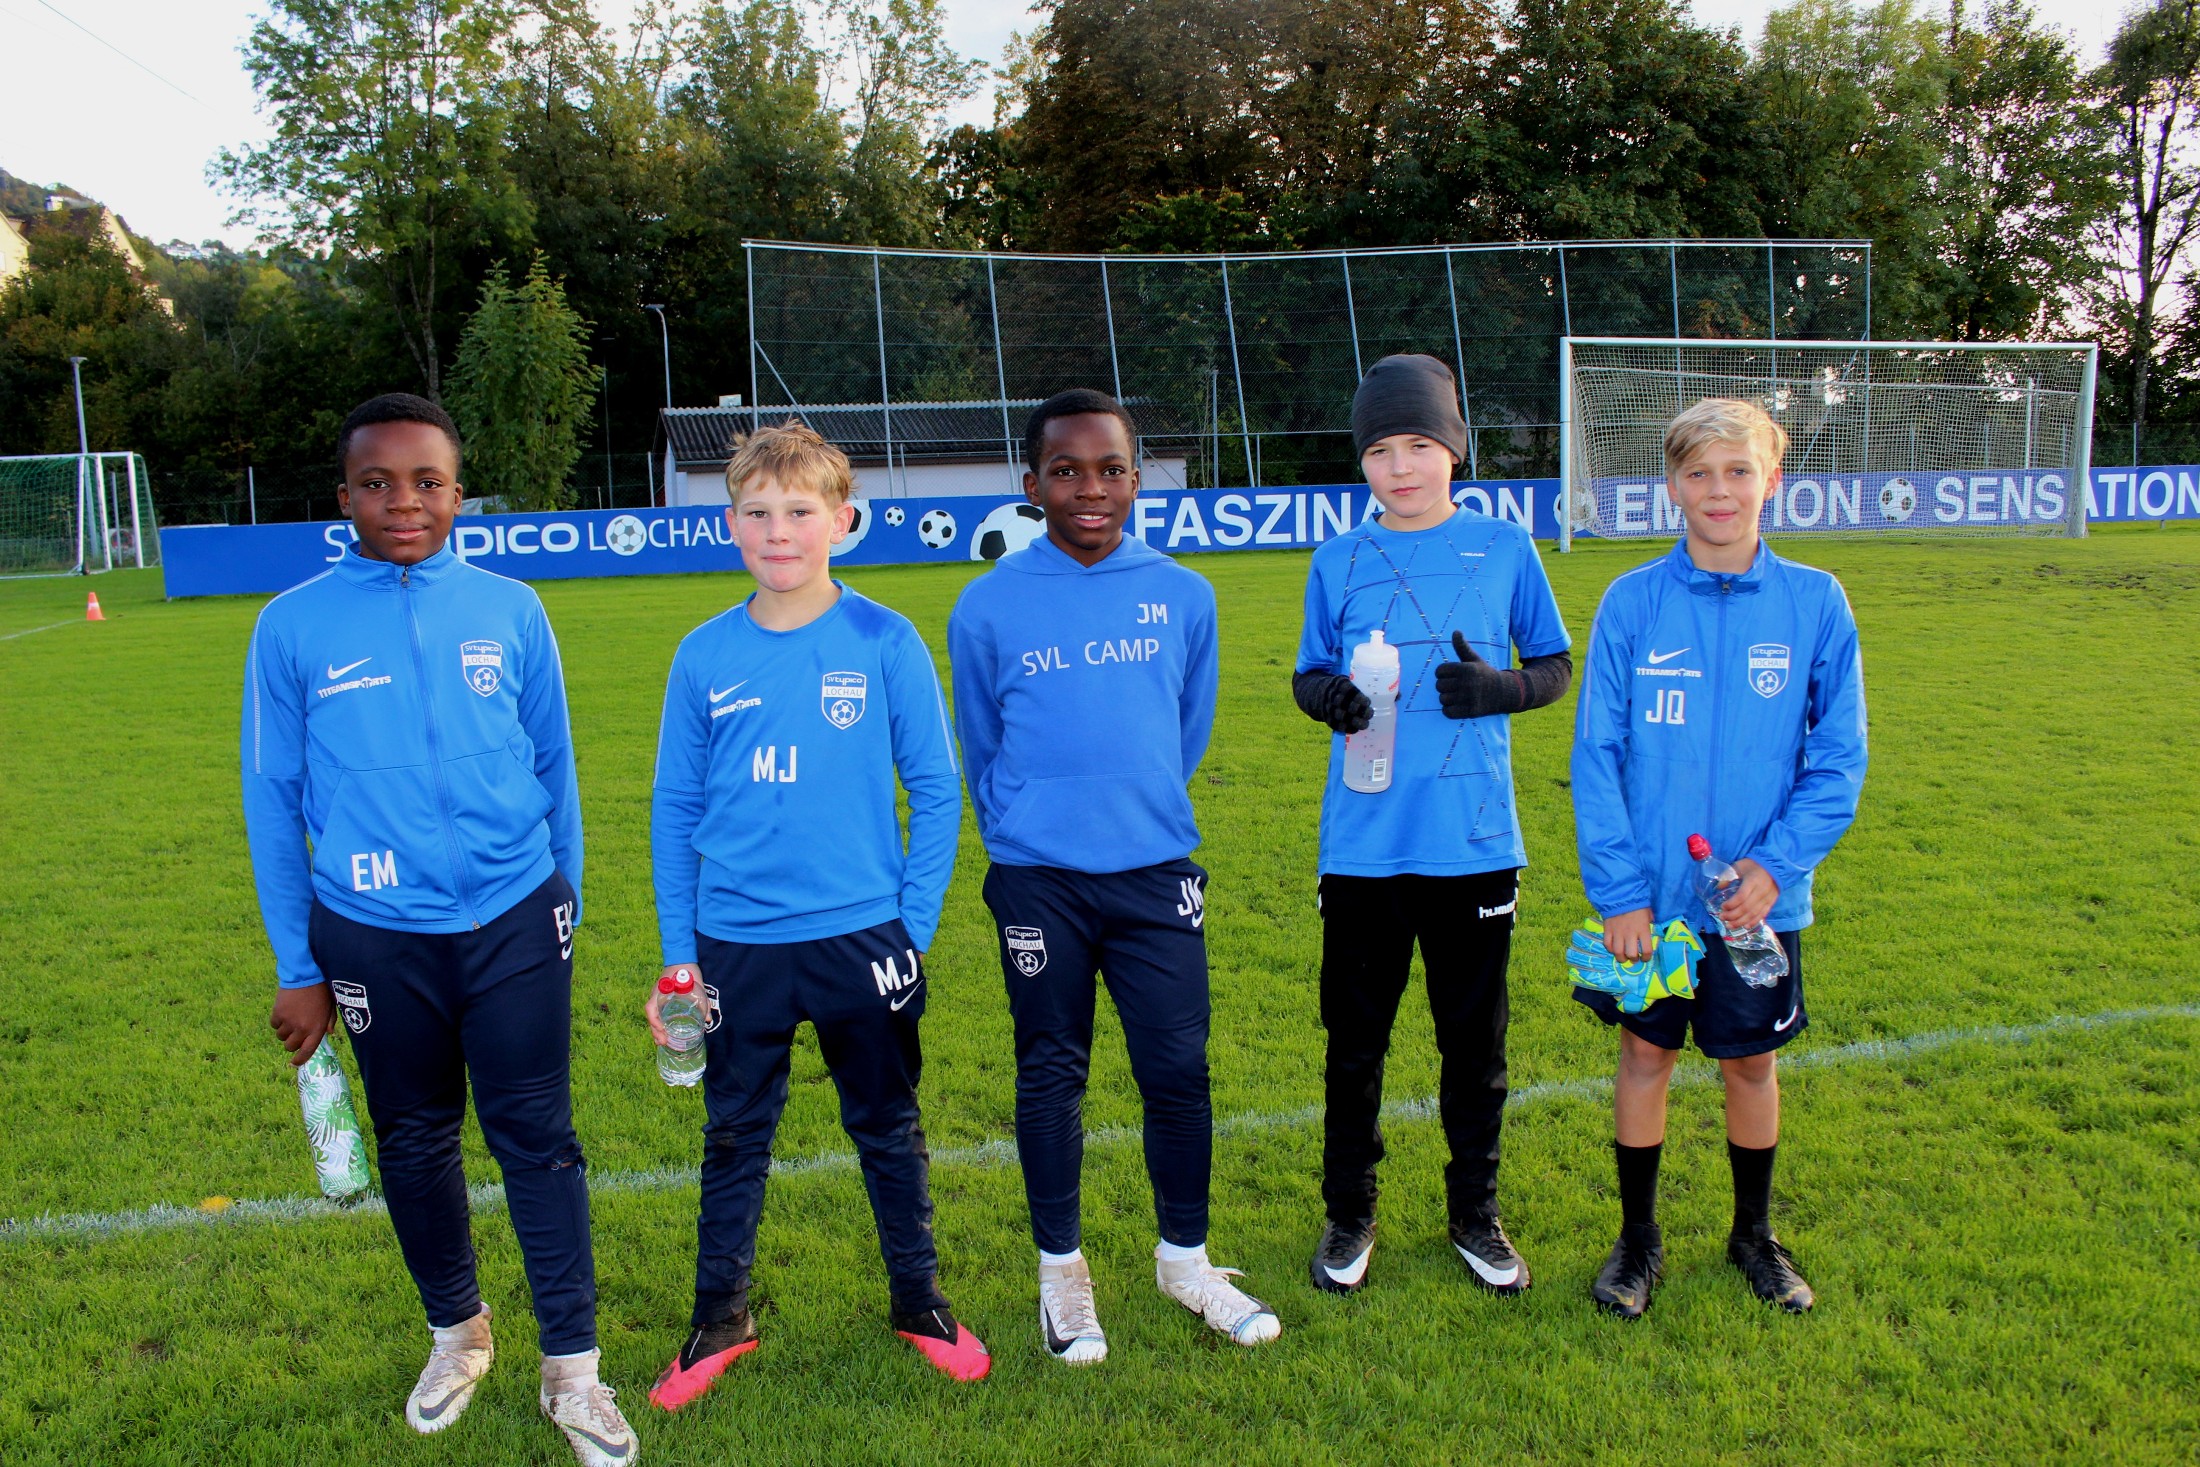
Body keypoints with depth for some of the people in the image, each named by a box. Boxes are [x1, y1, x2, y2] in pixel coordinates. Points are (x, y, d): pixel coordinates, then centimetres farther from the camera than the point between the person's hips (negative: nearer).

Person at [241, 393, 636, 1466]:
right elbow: (273, 801, 2)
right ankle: (456, 1331, 38)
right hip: (376, 938, 1)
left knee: (536, 1136, 2)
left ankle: (571, 1369, 17)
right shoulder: (294, 627, -3)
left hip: (513, 924, 0)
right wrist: (296, 968, 4)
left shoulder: (510, 610, -1)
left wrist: (563, 907, 12)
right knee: (414, 1142, 15)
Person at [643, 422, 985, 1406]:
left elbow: (936, 794, -2)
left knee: (888, 1129, 14)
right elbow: (675, 810, 5)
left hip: (861, 939, -1)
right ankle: (720, 1319, 34)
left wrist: (914, 927, -5)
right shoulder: (705, 657, -1)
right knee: (735, 1136, 15)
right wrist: (677, 952, 3)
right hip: (736, 946, 2)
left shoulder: (884, 642, -6)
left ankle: (919, 1300, 34)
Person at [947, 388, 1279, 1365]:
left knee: (1178, 1069, 5)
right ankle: (1062, 1270, 28)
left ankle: (1185, 1258, 27)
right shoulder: (989, 607, -2)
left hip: (1156, 872, 1)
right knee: (1052, 1074, 9)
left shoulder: (1184, 596, 2)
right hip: (1037, 881, -1)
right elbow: (981, 753, 10)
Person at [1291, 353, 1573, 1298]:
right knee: (1355, 1041, 9)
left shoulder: (1505, 549, 2)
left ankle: (1474, 1214, 31)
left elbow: (1557, 667, 8)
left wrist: (1503, 688, -14)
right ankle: (1349, 1215, 28)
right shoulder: (1338, 562, 5)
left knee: (1475, 1041, 11)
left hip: (1474, 845, 0)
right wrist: (1327, 698, -13)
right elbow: (1310, 676, 10)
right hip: (1363, 848, 1)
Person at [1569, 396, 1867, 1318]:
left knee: (1751, 1064, 14)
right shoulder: (1633, 602, -6)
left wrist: (1777, 864, -13)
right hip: (1650, 896, 0)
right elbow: (1596, 757, -6)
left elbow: (1838, 757, -1)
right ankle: (1638, 1237, 30)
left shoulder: (1816, 603, -4)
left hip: (1761, 897, 1)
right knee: (1645, 1056, 11)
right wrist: (1617, 888, -11)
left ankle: (1754, 1235, 36)